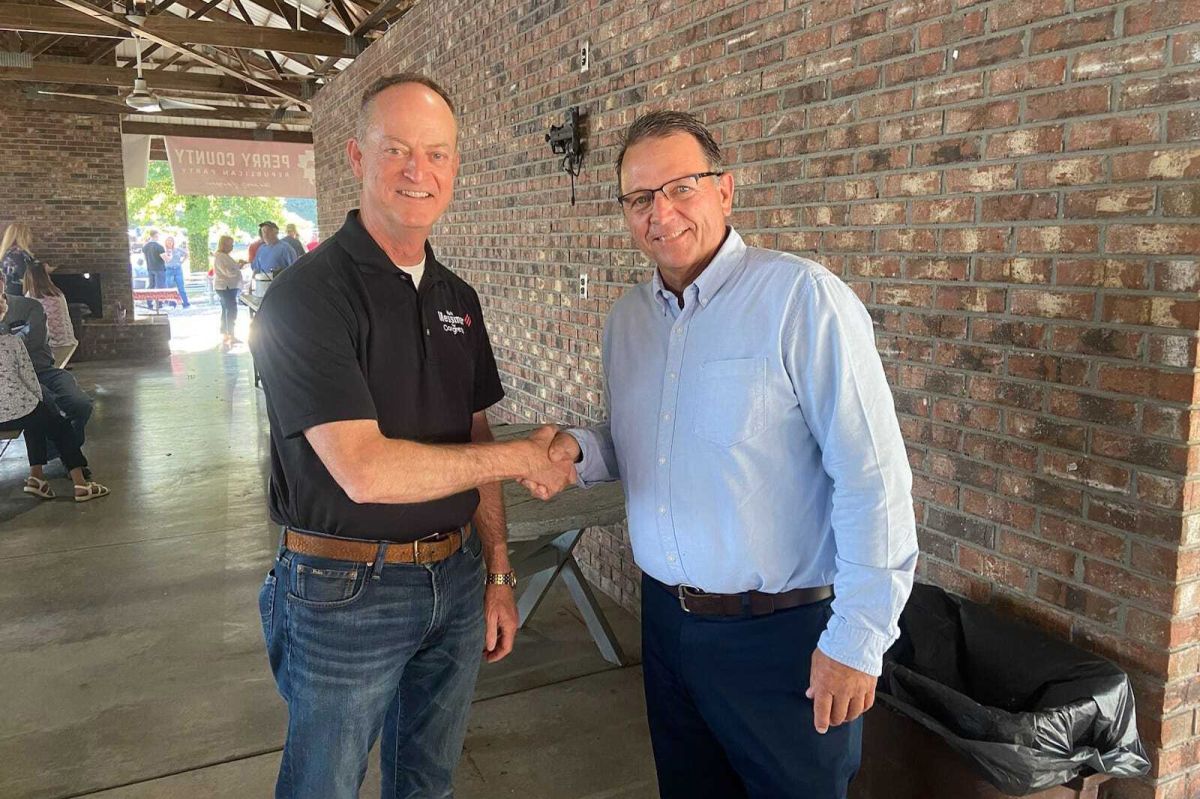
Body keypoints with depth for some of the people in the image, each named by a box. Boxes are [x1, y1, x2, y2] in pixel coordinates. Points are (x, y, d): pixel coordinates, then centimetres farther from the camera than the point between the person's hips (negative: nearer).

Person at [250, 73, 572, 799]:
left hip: (456, 578, 6)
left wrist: (498, 575, 9)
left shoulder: (459, 299, 5)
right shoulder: (310, 294, -17)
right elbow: (365, 471, -26)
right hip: (346, 593, -6)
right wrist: (523, 458, -16)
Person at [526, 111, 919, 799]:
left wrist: (857, 640, -17)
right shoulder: (628, 317, 6)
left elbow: (873, 479, -19)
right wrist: (579, 452, -4)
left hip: (782, 634, -6)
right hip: (667, 620, 7)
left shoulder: (802, 297, -17)